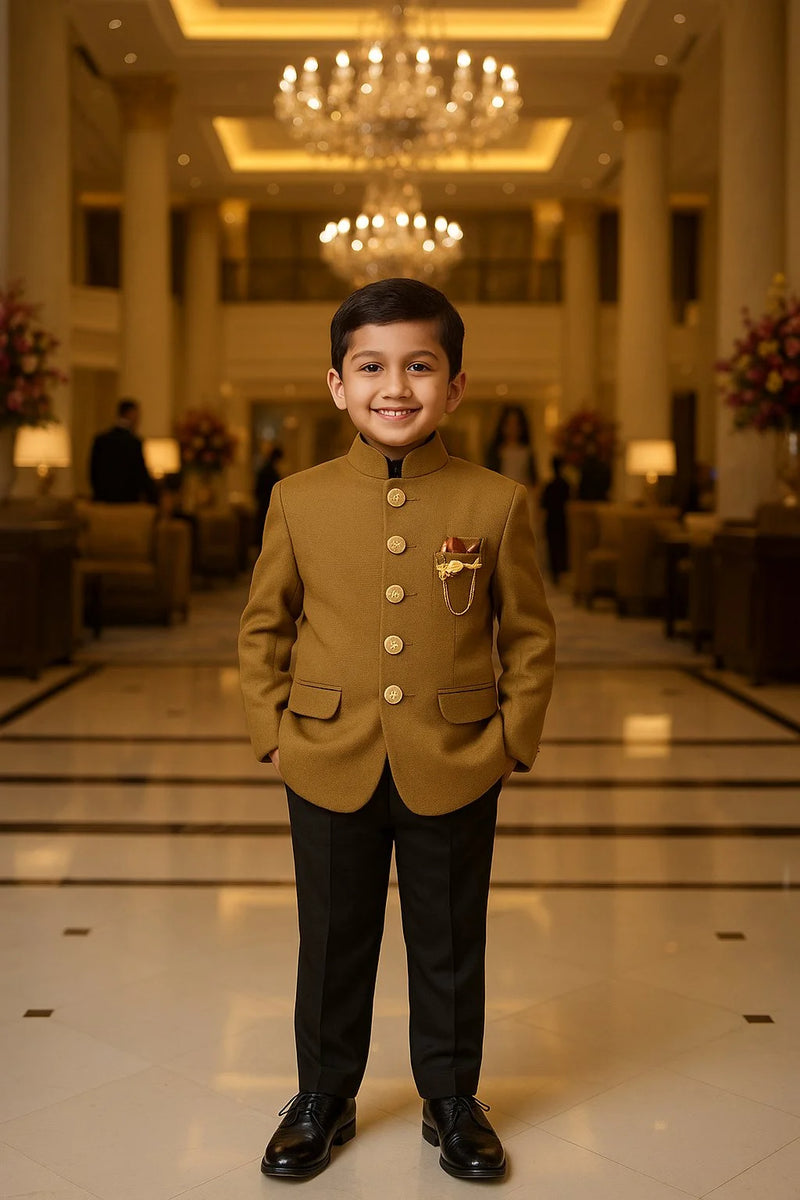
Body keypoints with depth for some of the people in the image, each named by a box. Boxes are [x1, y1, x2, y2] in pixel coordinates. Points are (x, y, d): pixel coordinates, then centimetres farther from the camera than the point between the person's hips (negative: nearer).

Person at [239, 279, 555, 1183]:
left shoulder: (496, 503, -5)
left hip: (455, 774, -1)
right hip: (328, 771, 1)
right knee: (332, 947, 16)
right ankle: (323, 1099, 37)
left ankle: (451, 1100, 36)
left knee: (450, 948, 14)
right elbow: (263, 625, 6)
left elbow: (530, 634, 2)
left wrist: (513, 740, -3)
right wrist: (272, 731, 0)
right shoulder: (298, 500, -2)